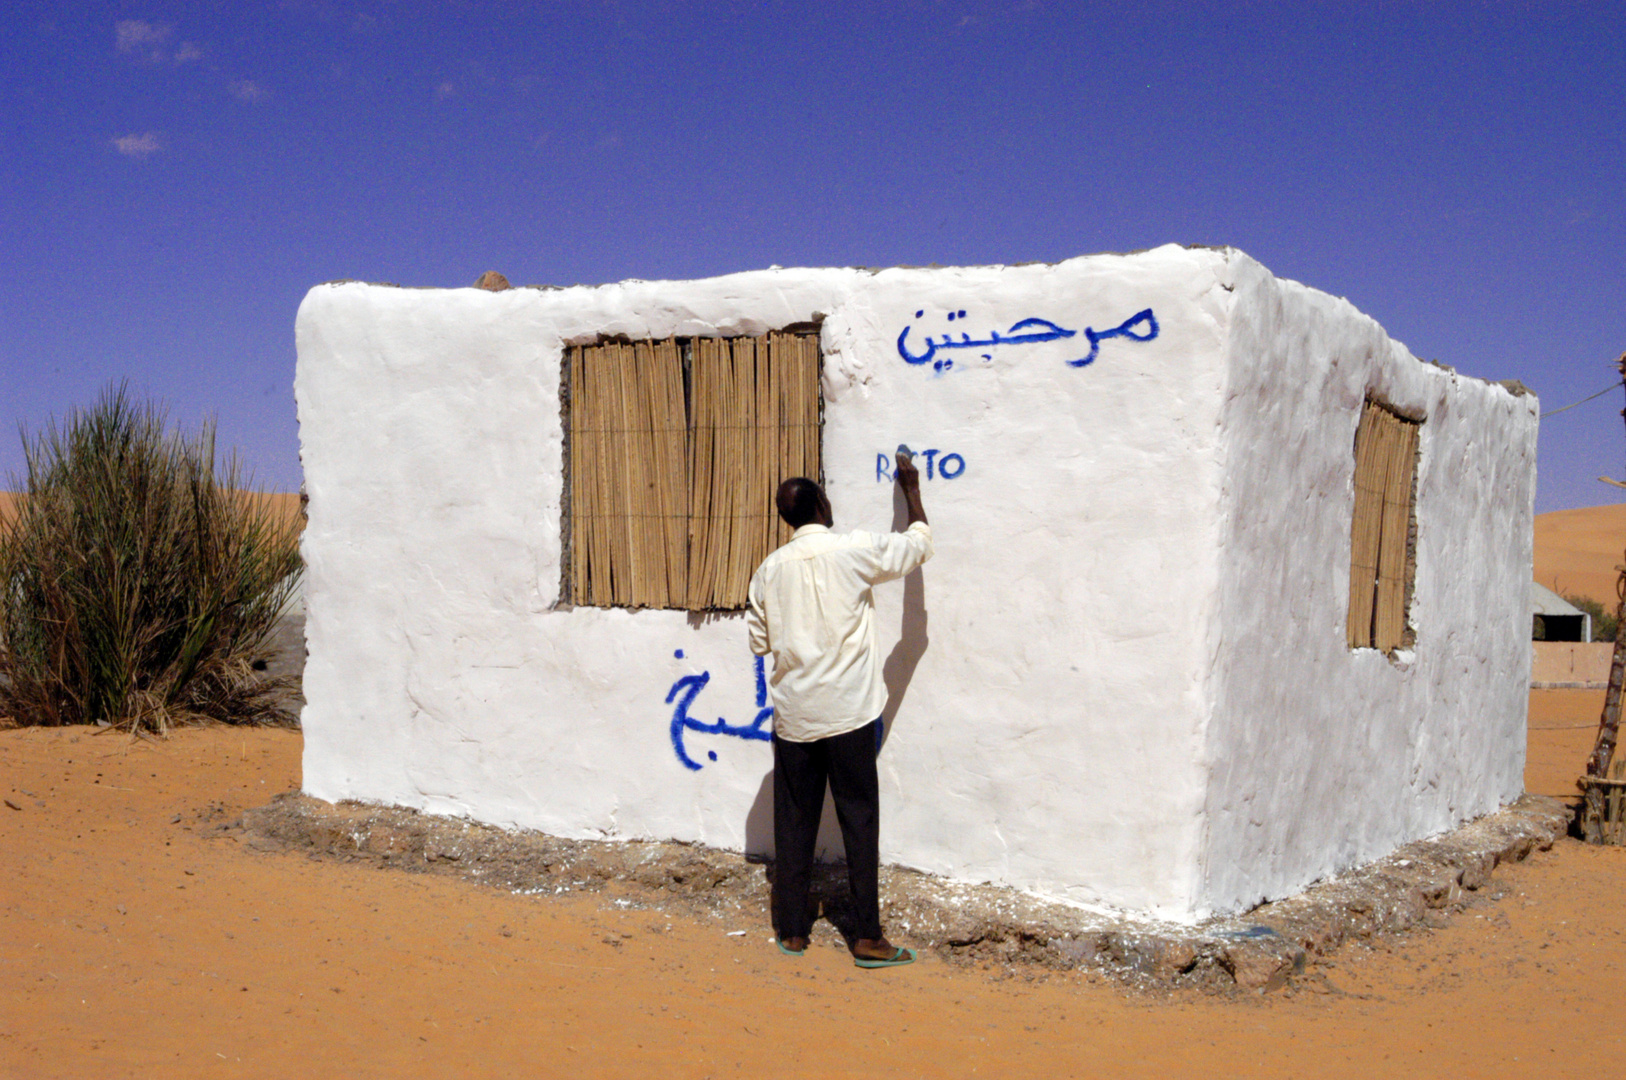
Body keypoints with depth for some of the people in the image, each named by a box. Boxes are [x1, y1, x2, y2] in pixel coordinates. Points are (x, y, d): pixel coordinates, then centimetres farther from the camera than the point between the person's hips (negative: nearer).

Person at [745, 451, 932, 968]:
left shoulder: (769, 569, 2)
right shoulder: (854, 551, -9)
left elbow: (759, 640, 10)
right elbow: (918, 542, 6)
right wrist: (910, 486, 19)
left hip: (793, 716, 4)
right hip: (847, 713, -3)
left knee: (794, 822, 11)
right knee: (859, 821, 3)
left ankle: (792, 929, 18)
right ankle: (867, 936, 5)